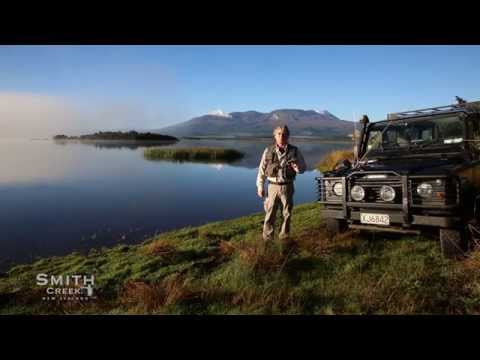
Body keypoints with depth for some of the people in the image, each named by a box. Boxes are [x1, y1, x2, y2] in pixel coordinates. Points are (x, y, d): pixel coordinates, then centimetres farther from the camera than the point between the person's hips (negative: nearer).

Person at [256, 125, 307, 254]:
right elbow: (262, 170, 2)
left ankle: (284, 239, 24)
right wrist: (260, 186, 0)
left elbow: (303, 167, 4)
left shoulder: (294, 151, -1)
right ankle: (266, 241, 11)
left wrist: (297, 167, -20)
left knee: (287, 214, 9)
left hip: (287, 187, 1)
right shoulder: (268, 151, -1)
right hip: (273, 187, -1)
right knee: (270, 214, 1)